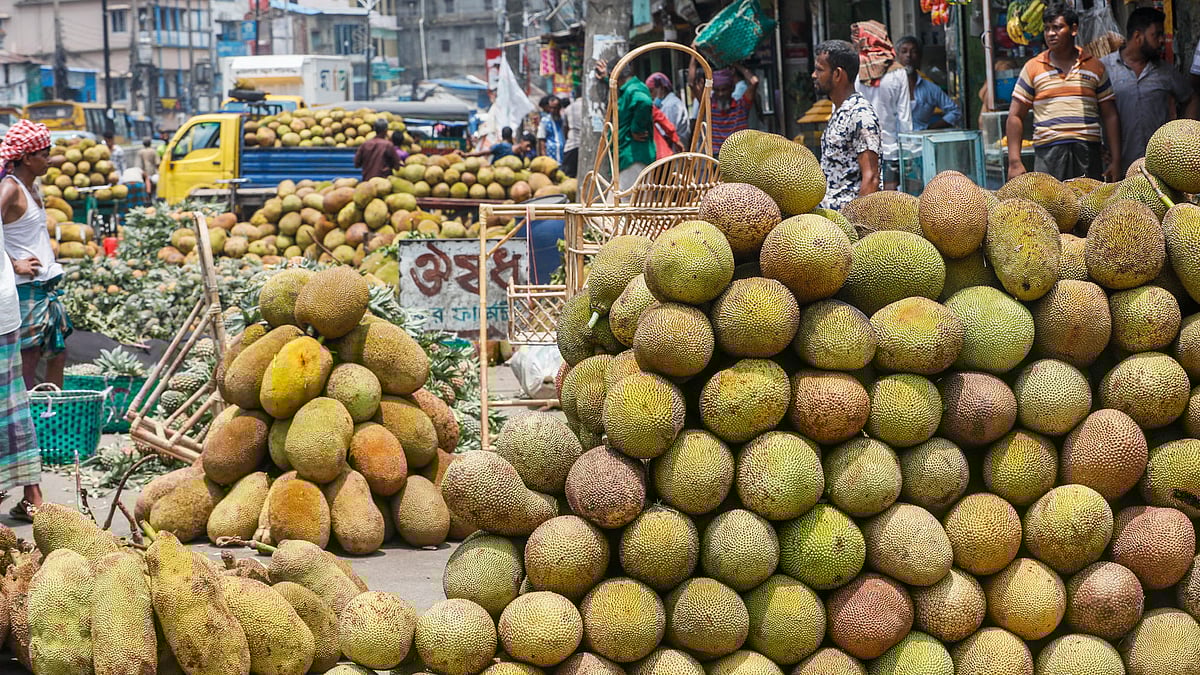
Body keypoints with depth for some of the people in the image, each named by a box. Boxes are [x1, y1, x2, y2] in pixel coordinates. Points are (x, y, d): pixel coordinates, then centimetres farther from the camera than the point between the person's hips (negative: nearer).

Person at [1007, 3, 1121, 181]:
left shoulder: (1095, 67, 12)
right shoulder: (1032, 68, 9)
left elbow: (1110, 116, 12)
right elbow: (1015, 117, 7)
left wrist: (1115, 161, 4)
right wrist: (1014, 162, -2)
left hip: (1088, 154, 1)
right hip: (1048, 152, -1)